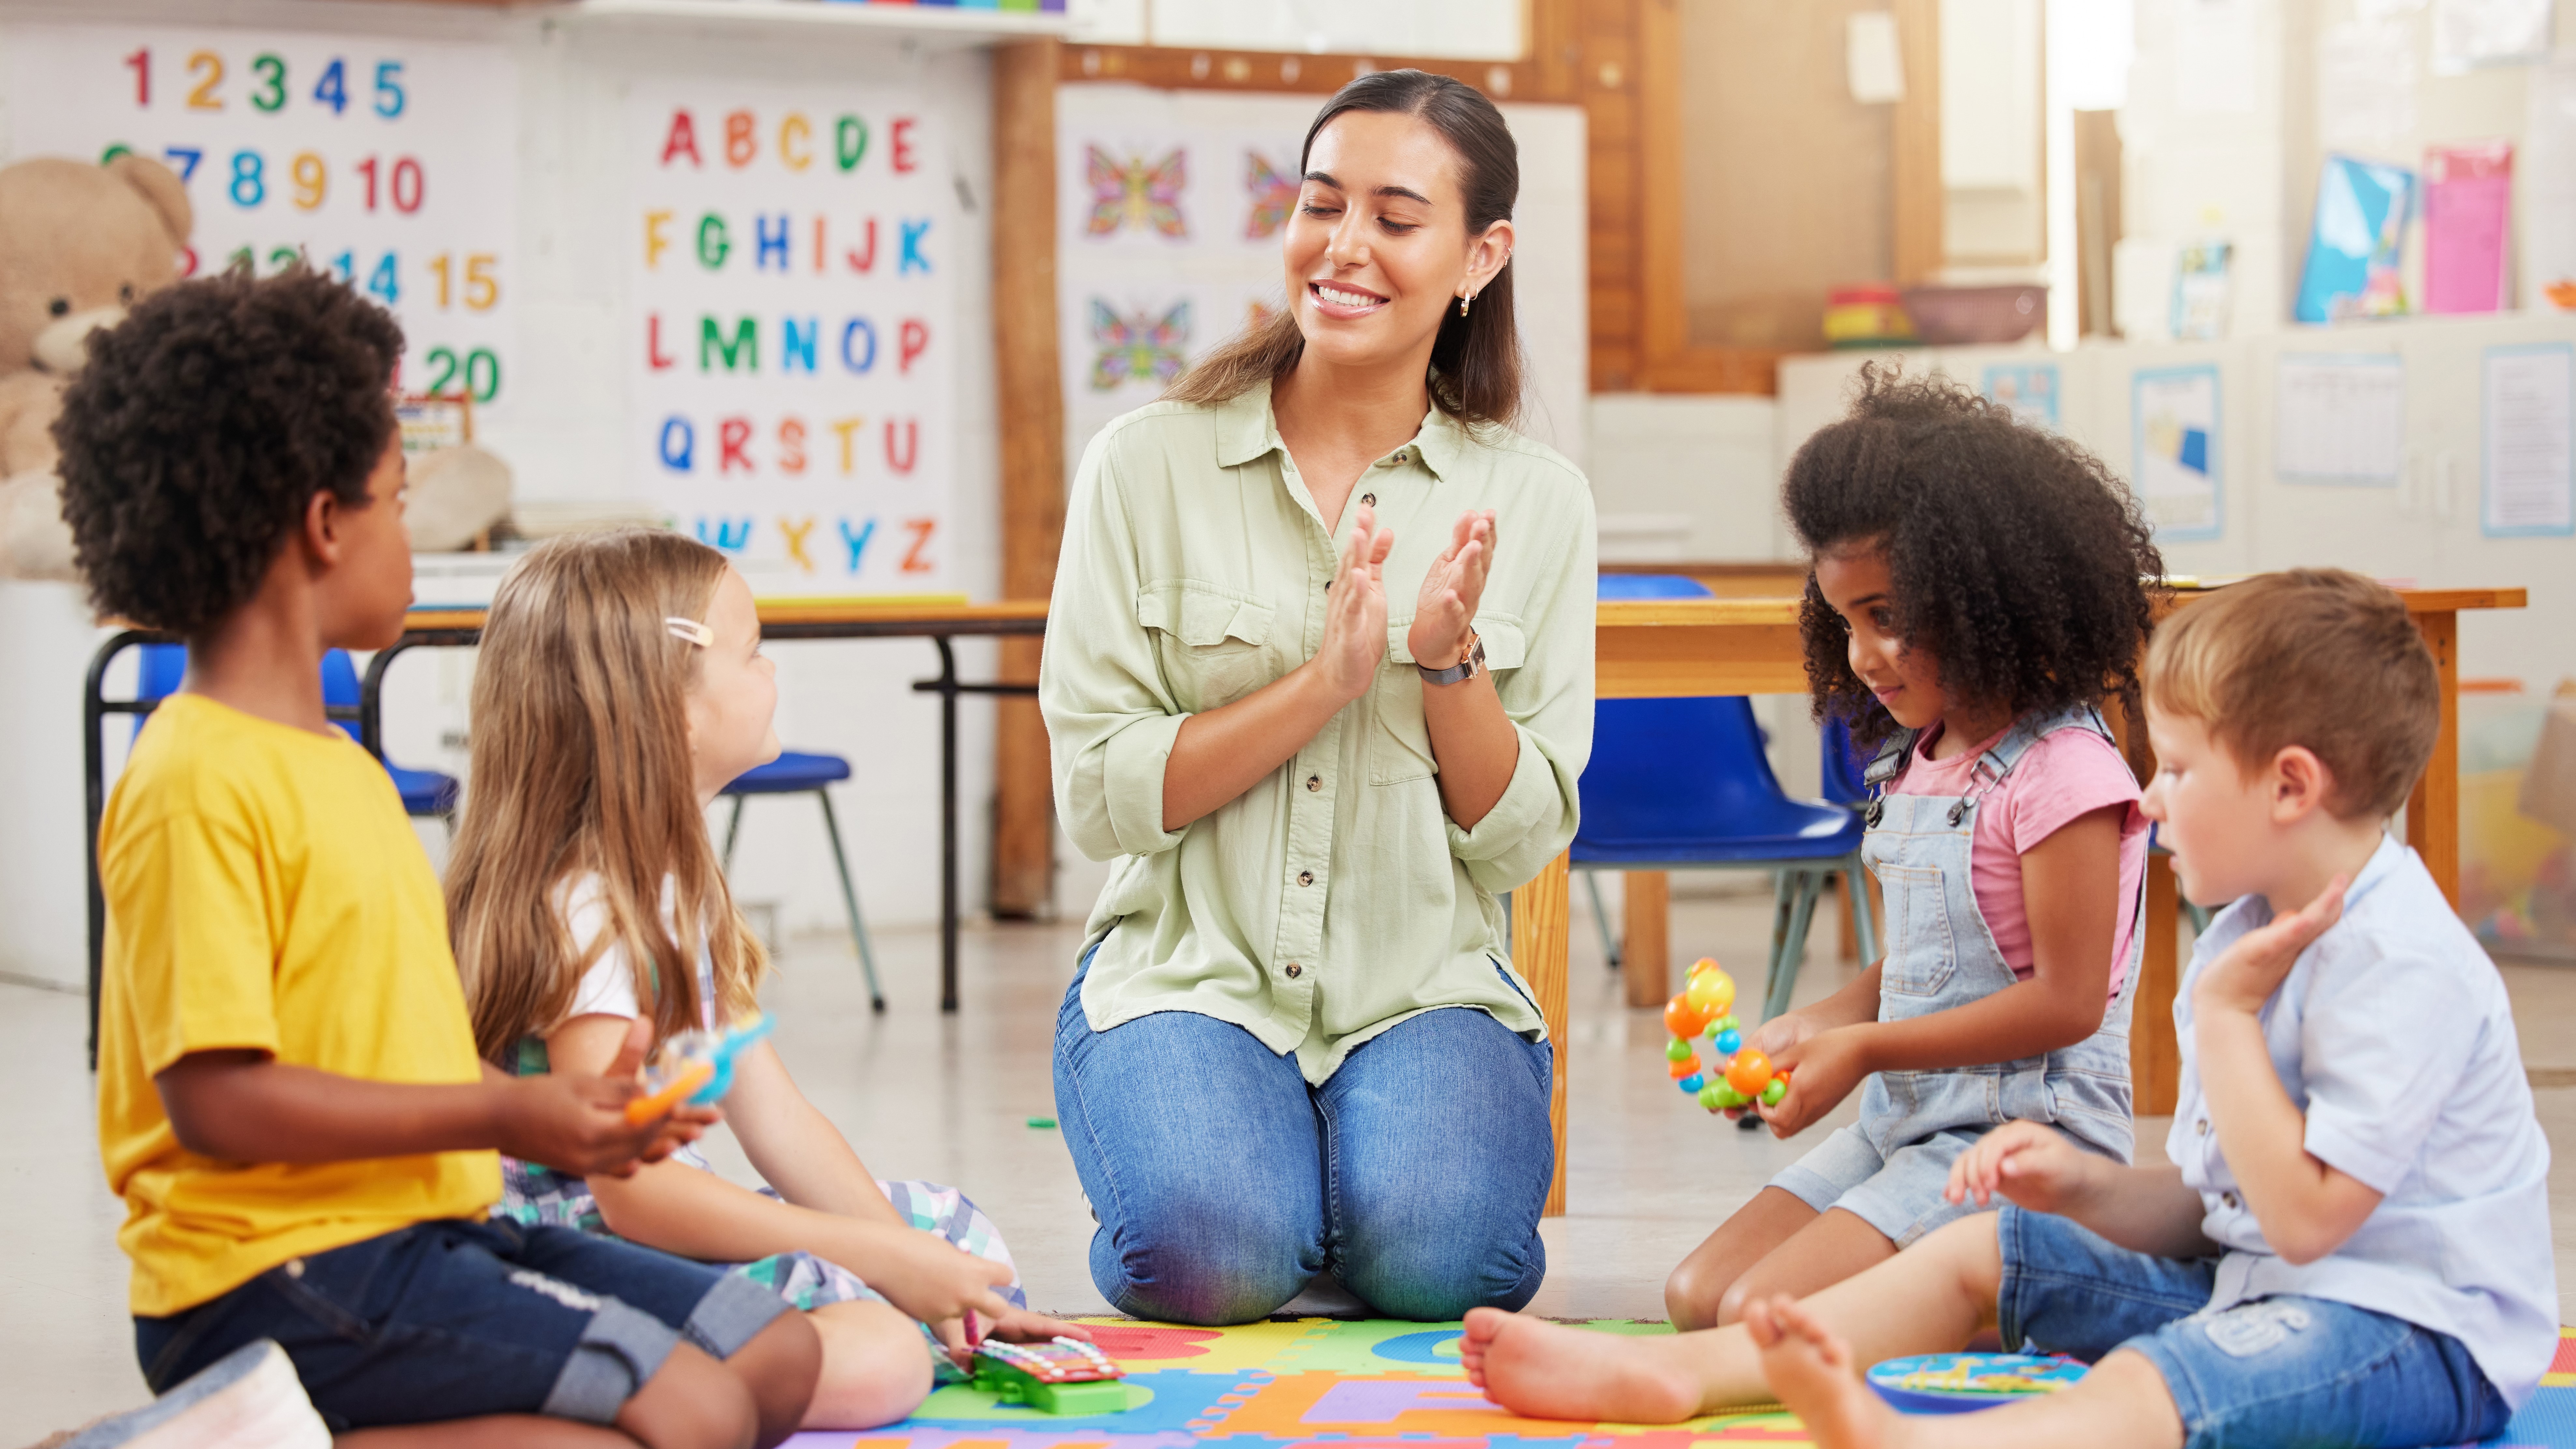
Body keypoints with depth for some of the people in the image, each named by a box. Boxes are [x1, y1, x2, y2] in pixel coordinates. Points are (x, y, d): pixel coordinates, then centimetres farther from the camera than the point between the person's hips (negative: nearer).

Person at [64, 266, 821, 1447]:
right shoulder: (197, 783, -14)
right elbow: (217, 1097, -20)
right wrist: (500, 1116, -17)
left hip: (416, 1230, 10)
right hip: (272, 1277, -10)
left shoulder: (344, 768, 18)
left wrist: (562, 1112, 6)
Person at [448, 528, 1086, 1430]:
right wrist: (883, 1258, -22)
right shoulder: (583, 915, -19)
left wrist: (908, 1258, -1)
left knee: (951, 1229, 9)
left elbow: (772, 1112, 11)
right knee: (873, 1359, -28)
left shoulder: (679, 887, 13)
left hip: (667, 1231, 10)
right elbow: (636, 1191, -25)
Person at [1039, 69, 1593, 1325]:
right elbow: (1099, 796, -7)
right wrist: (1324, 680, -17)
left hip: (1425, 986, 1)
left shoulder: (1534, 500, 4)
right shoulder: (1148, 465, -2)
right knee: (1210, 1254, -29)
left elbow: (1522, 838, 3)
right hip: (1192, 973, -1)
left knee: (1436, 1255, -28)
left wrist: (1452, 660, -15)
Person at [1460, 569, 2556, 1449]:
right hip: (2245, 1280, 11)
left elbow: (2303, 1215, -25)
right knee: (1983, 1249, 9)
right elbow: (2209, 1204, 17)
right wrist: (2085, 1188, -2)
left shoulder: (2406, 966, -19)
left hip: (2420, 1331, -11)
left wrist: (2227, 1015, -18)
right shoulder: (2254, 935, 13)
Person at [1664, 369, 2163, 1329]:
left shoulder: (2062, 773, -15)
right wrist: (1799, 1033, 3)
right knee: (1698, 1295, -3)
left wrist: (1863, 1050, -14)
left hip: (2027, 1136, -9)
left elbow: (2065, 1000, -17)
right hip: (1903, 1126, 9)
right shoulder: (1916, 764, 14)